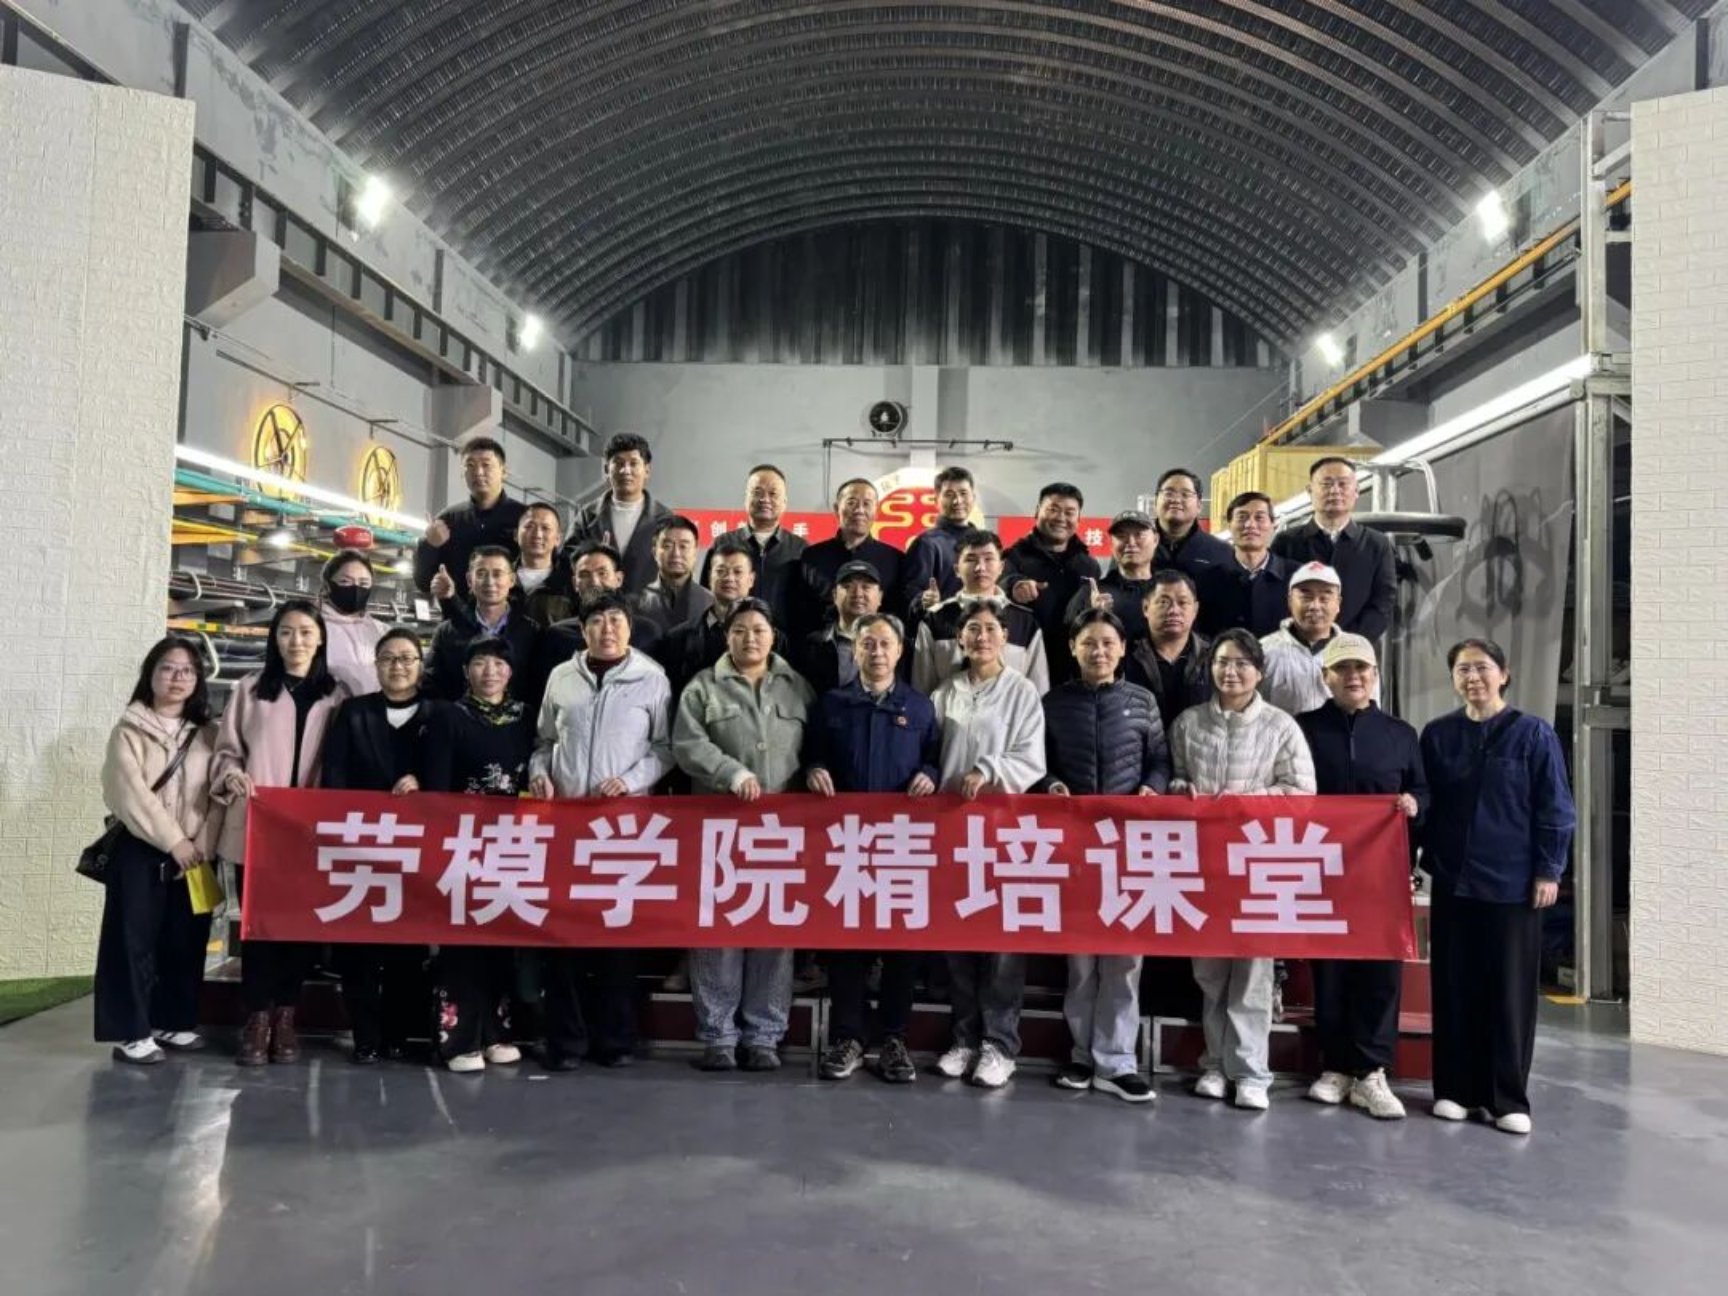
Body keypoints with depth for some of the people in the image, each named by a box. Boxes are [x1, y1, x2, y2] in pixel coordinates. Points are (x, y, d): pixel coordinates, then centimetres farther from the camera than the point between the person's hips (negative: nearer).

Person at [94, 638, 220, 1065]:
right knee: (136, 939, -2)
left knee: (185, 941, 7)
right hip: (140, 851, -3)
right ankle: (132, 1032, 3)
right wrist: (173, 841, -14)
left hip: (194, 853, 3)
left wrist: (203, 843, -10)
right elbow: (131, 793, -10)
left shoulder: (207, 735, 11)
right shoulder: (129, 731, 1)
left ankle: (173, 1022, 18)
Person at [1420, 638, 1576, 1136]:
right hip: (1452, 882, 3)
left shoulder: (1533, 734, -2)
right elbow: (1425, 802, 9)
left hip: (1513, 884, -2)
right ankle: (1454, 1089, 18)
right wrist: (1425, 859, 2)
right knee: (1453, 990, 8)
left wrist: (1548, 871, -7)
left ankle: (1508, 1098, 14)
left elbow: (1555, 809, -2)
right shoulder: (1437, 735, 5)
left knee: (1511, 992, 4)